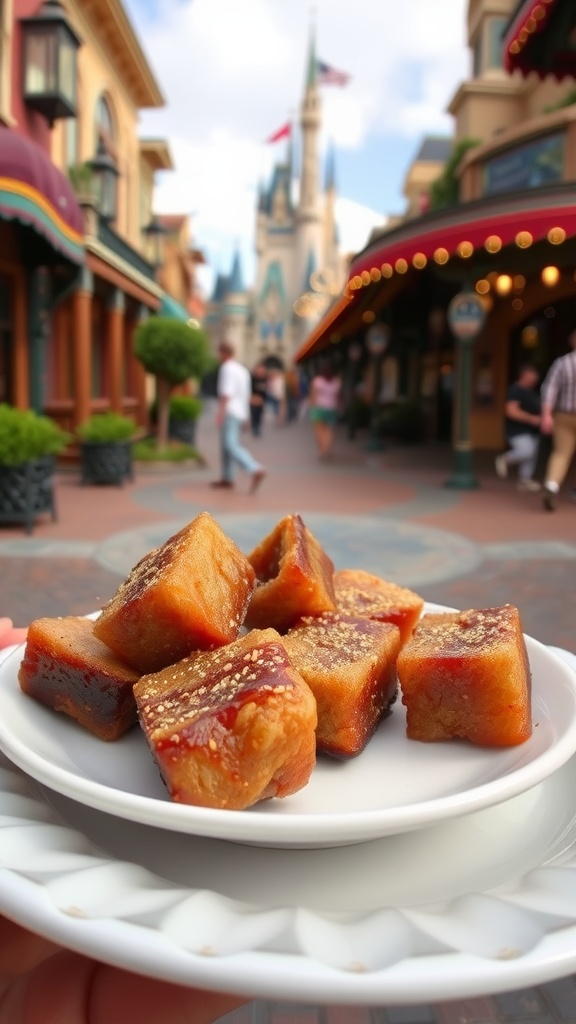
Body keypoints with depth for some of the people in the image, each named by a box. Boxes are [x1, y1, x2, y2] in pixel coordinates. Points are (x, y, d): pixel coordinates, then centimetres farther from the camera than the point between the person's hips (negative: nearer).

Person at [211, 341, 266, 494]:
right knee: (226, 445, 16)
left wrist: (220, 412, -28)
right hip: (241, 413, 10)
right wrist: (245, 416, 25)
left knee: (232, 446, -17)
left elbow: (227, 392, -22)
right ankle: (227, 478, 19)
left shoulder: (227, 368, -10)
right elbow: (247, 394, 20)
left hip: (230, 413, -10)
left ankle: (256, 470, -33)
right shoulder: (242, 370, 17)